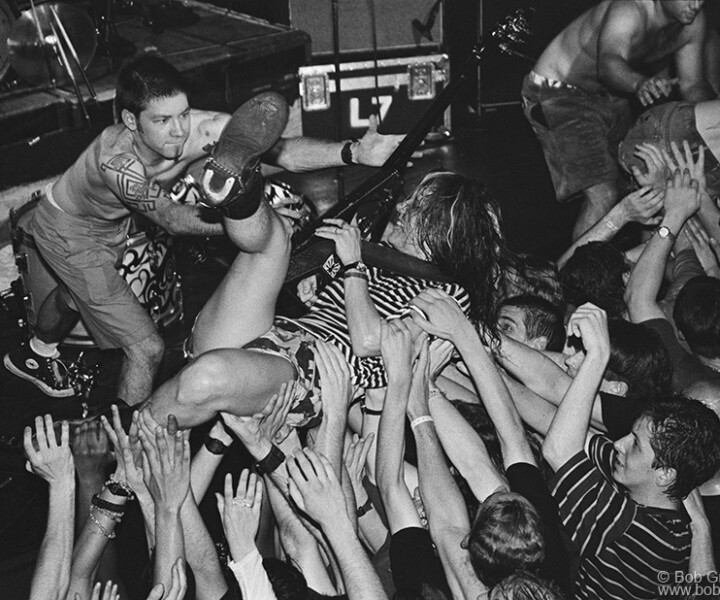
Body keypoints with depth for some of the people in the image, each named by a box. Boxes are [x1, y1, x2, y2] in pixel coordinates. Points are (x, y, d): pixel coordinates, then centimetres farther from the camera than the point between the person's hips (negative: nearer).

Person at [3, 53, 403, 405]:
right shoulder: (120, 164, -45)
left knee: (75, 295, 35)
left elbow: (279, 149, -43)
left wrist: (353, 152, -56)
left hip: (111, 223, 7)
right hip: (68, 234, -6)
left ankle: (35, 354, 67)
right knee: (147, 349, -10)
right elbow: (174, 221, -30)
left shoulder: (198, 127, -34)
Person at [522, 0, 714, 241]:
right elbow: (608, 62, -51)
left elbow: (692, 85, 1)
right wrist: (640, 83, -72)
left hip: (610, 97, 8)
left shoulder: (693, 20, -8)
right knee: (602, 196, -22)